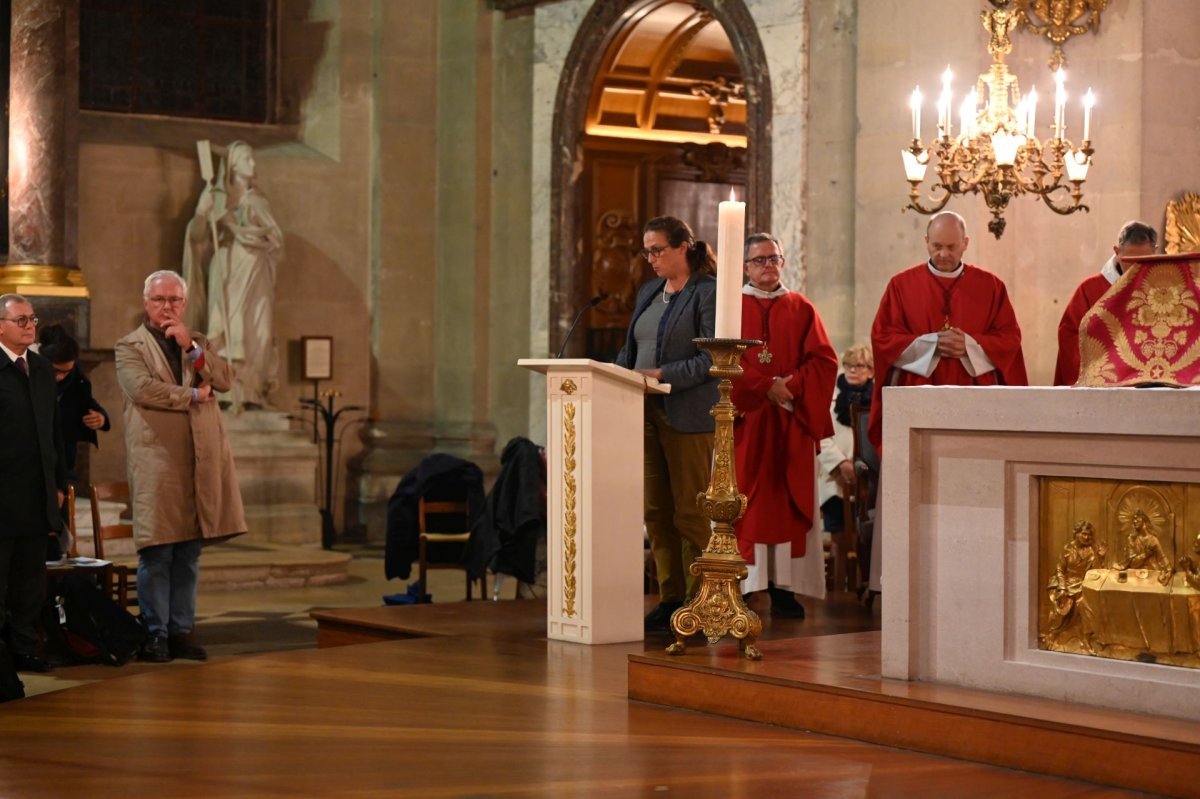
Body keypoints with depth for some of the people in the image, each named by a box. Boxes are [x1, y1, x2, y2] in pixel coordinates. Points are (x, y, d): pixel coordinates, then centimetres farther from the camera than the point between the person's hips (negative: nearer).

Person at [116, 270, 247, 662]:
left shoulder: (198, 342, 21)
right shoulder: (130, 347, 5)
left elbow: (225, 379, 5)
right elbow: (143, 388, -13)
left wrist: (191, 347, -5)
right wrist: (192, 395, -5)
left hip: (201, 463, 5)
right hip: (156, 461, -5)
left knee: (189, 554, 7)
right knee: (157, 553, -6)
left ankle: (181, 631, 13)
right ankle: (155, 634, 1)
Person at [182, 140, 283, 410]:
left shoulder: (256, 200, 12)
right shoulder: (216, 197, 4)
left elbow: (274, 237, 4)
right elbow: (197, 236, -1)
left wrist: (240, 230, -7)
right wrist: (202, 211, -19)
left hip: (253, 275, 2)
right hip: (225, 273, -2)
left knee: (253, 331, -5)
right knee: (225, 330, -8)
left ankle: (251, 393, -4)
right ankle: (225, 393, -9)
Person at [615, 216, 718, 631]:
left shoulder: (708, 293, -6)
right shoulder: (648, 292, 17)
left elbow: (710, 359, -13)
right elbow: (630, 351, 20)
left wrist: (662, 375, -20)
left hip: (688, 416, -7)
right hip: (646, 412, 7)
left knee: (689, 513, -4)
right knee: (656, 511, 7)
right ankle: (670, 597, 13)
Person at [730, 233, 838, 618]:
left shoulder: (801, 309, 13)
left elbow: (824, 360, 3)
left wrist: (793, 387, -13)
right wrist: (767, 387, -14)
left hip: (791, 423, 2)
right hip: (743, 421, -2)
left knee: (789, 503, -1)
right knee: (743, 502, -6)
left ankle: (783, 588, -1)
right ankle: (740, 585, -6)